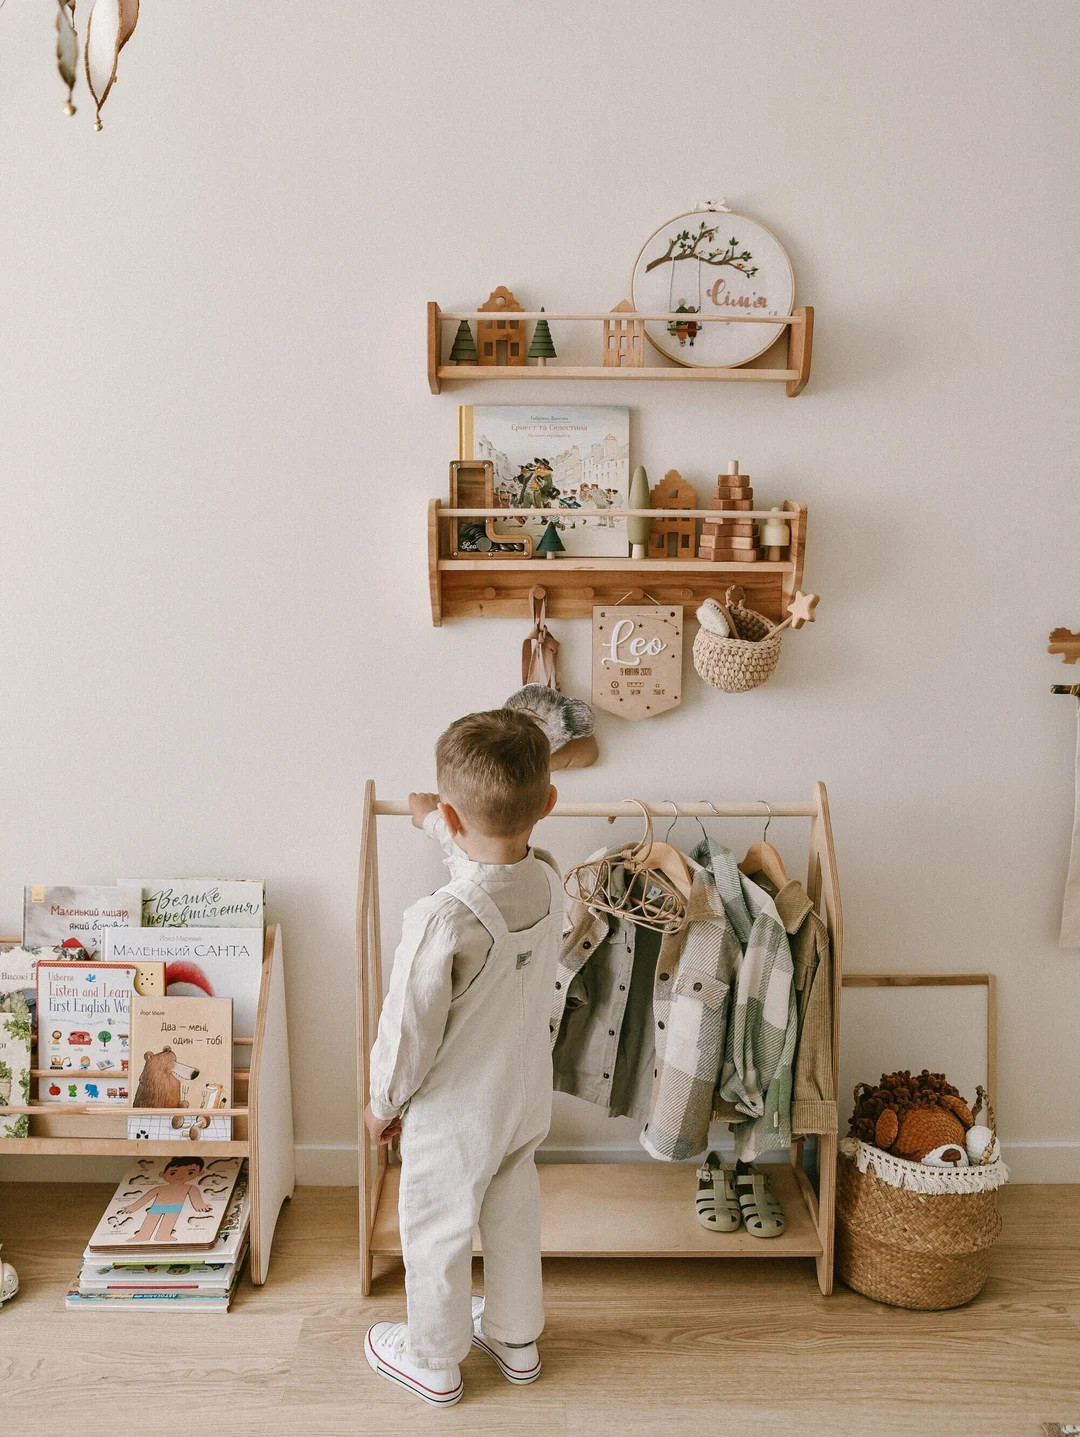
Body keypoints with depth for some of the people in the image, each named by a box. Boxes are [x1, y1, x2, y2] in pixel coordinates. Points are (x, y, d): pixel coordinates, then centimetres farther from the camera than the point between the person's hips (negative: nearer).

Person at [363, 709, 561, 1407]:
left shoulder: (441, 922, -36)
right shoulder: (549, 879, -16)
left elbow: (410, 1030, -24)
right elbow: (498, 852, 9)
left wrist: (384, 1101, -5)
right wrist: (443, 824, 25)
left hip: (454, 1116, -6)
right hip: (527, 1100, 6)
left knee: (437, 1238, 19)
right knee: (515, 1220, 27)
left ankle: (433, 1362, 41)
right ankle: (517, 1337, 48)